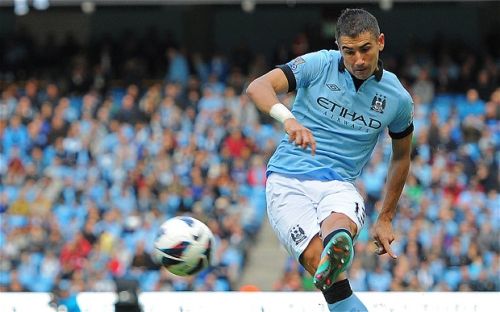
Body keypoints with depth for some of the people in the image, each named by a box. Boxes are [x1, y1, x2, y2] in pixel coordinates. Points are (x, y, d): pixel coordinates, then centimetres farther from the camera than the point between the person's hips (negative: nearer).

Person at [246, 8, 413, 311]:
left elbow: (401, 156, 25)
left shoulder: (397, 98, 7)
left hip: (339, 184, 1)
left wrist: (386, 218, 25)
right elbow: (258, 87, -14)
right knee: (318, 258, -31)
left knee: (338, 229, -40)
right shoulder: (318, 65, -1)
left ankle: (334, 260, -72)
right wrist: (288, 118, -35)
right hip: (288, 181, -1)